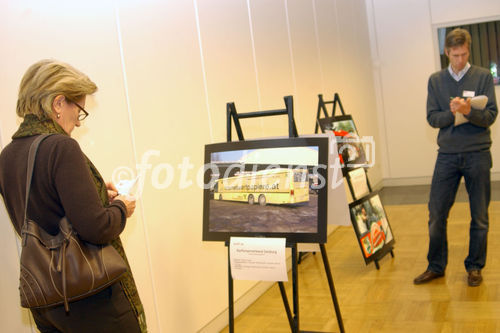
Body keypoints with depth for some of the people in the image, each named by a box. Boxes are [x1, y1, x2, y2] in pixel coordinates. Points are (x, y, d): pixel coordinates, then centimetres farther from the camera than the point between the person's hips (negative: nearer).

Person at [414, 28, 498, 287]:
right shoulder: (436, 81, 7)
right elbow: (432, 118, 2)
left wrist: (469, 111, -24)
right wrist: (452, 112, -18)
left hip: (477, 154, -1)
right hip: (447, 155, 1)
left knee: (479, 216, 7)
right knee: (436, 214, 2)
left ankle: (474, 267, 22)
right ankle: (436, 266, 17)